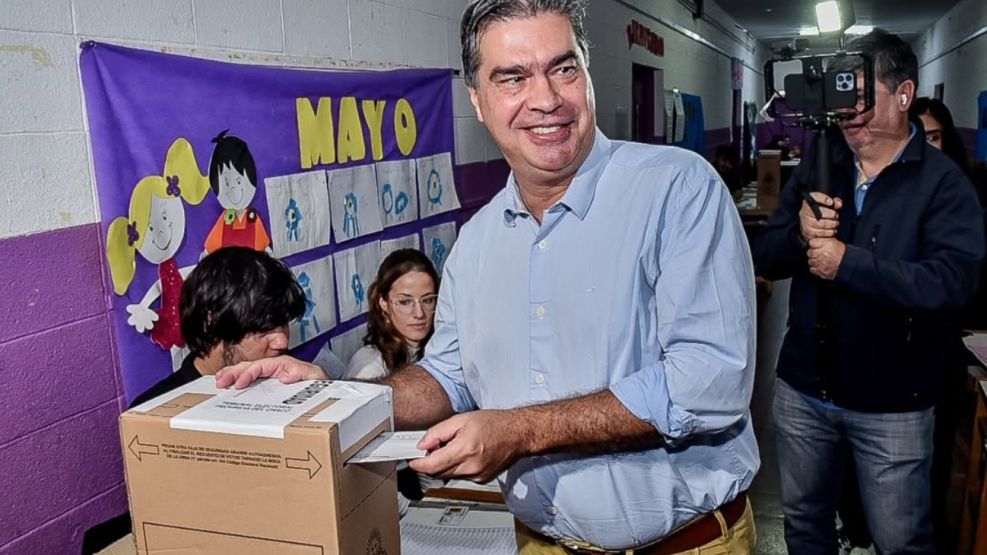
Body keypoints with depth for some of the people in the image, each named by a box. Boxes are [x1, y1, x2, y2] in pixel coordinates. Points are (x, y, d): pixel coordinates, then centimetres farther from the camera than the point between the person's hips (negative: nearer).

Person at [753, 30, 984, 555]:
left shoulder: (942, 182, -11)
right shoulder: (815, 169, 4)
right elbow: (763, 258, 0)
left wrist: (847, 262, -28)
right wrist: (799, 236, -21)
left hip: (890, 406, -4)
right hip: (802, 390, 4)